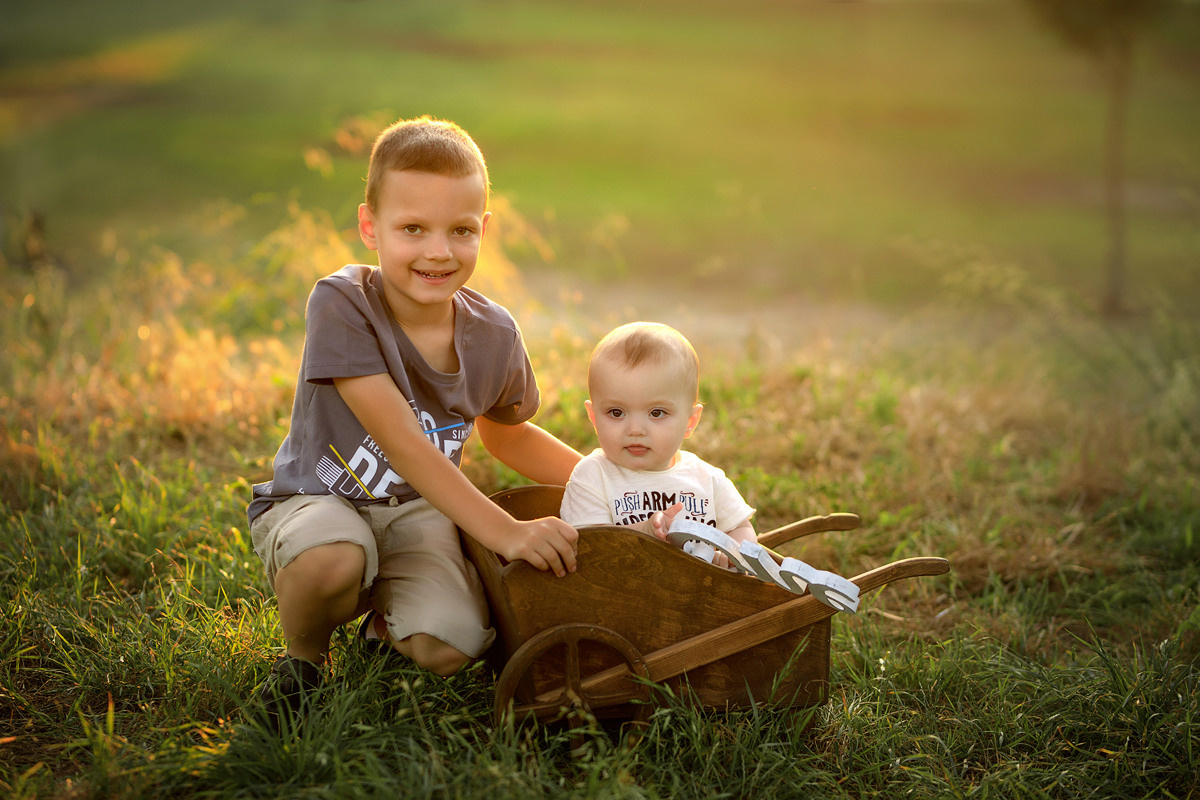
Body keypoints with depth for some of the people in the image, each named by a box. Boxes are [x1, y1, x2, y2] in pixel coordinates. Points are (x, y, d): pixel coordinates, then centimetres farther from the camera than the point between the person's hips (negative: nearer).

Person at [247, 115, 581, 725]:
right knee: (331, 558, -40)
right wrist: (504, 532, -33)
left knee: (449, 649, -23)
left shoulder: (493, 335, -6)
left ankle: (384, 622, 15)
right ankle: (303, 653, -4)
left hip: (416, 513, 4)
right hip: (315, 501, -4)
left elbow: (505, 432, 16)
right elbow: (401, 442, -28)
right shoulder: (341, 306, -23)